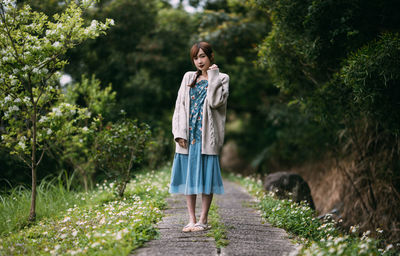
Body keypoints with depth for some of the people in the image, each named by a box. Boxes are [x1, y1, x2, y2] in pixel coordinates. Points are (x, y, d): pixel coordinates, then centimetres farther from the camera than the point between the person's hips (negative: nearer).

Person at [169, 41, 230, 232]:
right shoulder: (188, 78, 15)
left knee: (206, 175, -3)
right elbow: (180, 106, 10)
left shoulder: (221, 79, 5)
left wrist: (213, 76, -6)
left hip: (207, 135, -4)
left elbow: (215, 102, -13)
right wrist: (179, 133, -1)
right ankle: (192, 220, 8)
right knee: (188, 175, 3)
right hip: (188, 135, 4)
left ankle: (203, 220, 4)